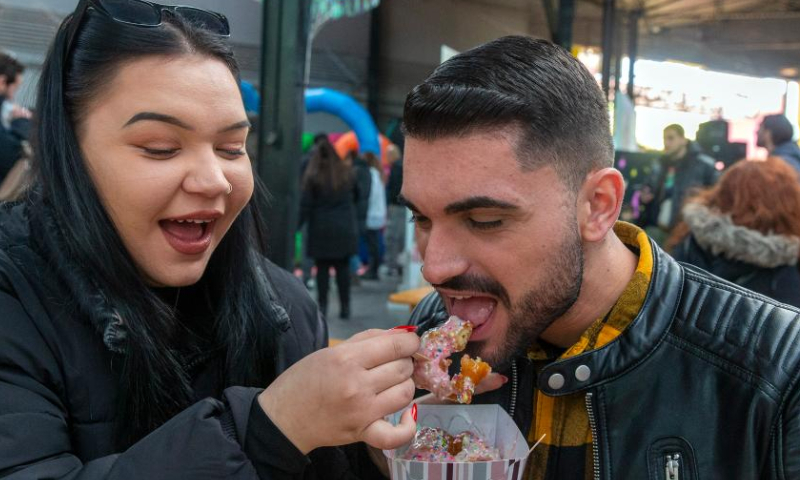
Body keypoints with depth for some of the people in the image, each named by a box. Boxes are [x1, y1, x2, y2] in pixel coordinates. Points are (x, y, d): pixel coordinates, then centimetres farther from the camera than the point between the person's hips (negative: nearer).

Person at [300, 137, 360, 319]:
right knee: (343, 268, 6)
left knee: (322, 268, 5)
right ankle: (345, 306, 7)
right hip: (345, 229, 3)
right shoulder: (346, 173, 4)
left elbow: (305, 206, -8)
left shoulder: (313, 177, -7)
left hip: (321, 230, -2)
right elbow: (356, 196, 18)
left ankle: (322, 305, 6)